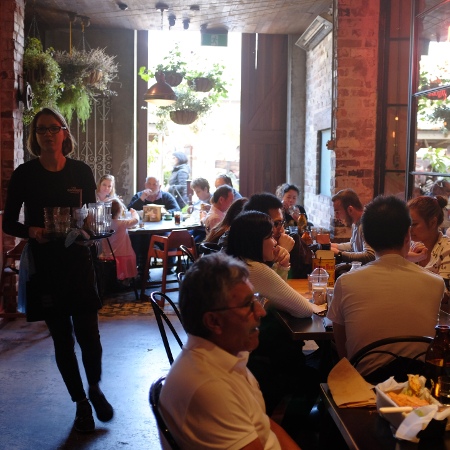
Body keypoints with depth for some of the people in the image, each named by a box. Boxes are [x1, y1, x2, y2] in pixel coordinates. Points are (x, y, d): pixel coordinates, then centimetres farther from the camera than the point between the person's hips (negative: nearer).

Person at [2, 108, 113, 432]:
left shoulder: (81, 171, 2)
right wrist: (31, 231, -18)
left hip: (78, 261, 0)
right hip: (44, 265, 0)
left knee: (88, 333, -3)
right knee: (62, 338, 6)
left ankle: (95, 389, 27)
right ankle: (81, 403, 25)